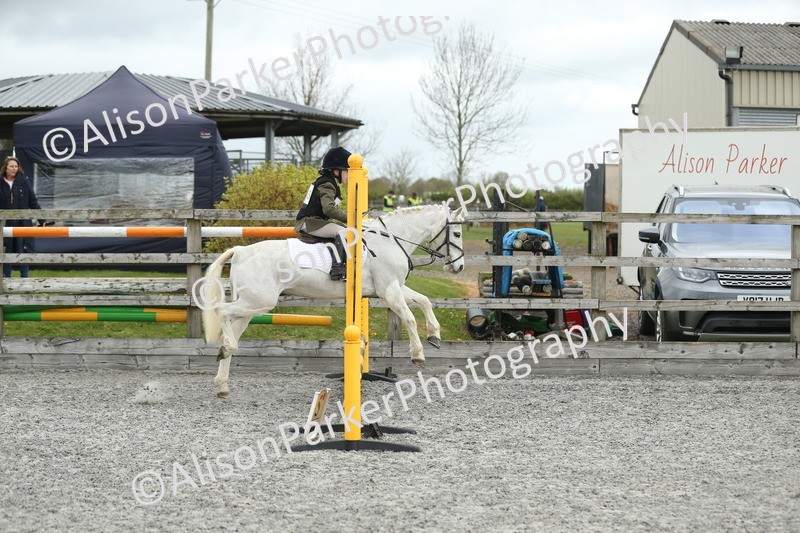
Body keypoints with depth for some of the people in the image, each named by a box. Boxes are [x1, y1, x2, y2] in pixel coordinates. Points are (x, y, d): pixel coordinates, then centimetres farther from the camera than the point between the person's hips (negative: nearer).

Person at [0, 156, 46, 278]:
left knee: (23, 251, 2)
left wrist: (42, 219, 0)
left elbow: (33, 202, 3)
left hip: (23, 222, 0)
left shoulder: (24, 182, 0)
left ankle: (24, 276, 10)